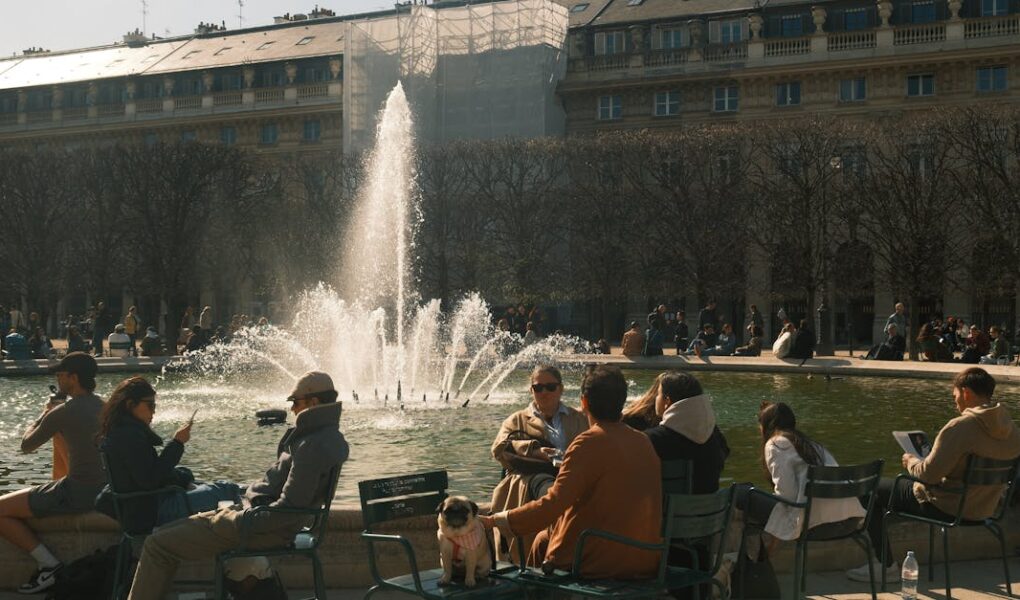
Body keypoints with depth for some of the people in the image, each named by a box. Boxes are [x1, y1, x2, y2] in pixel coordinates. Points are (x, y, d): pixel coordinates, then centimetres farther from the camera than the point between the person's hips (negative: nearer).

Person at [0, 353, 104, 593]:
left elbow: (27, 445, 1)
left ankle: (49, 564, -4)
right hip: (105, 489, 9)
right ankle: (49, 562, 32)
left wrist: (44, 413, 15)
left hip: (79, 492, -9)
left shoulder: (63, 413, -14)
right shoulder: (103, 406, 9)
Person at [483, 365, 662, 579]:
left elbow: (553, 503, -22)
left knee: (542, 540, 18)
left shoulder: (590, 442, -16)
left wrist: (494, 521, -15)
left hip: (603, 562, -7)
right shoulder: (644, 442, 7)